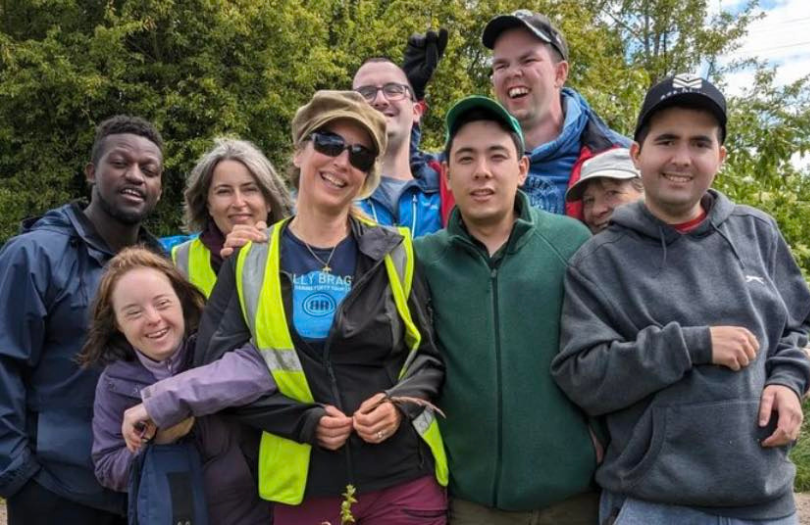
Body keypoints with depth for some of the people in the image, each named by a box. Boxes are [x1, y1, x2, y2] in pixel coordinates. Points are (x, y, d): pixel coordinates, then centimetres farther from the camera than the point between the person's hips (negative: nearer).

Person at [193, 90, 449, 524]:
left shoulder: (394, 254, 2)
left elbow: (431, 353, 7)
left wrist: (401, 403, -13)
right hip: (302, 486, 0)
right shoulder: (250, 262, 2)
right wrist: (303, 421, -12)